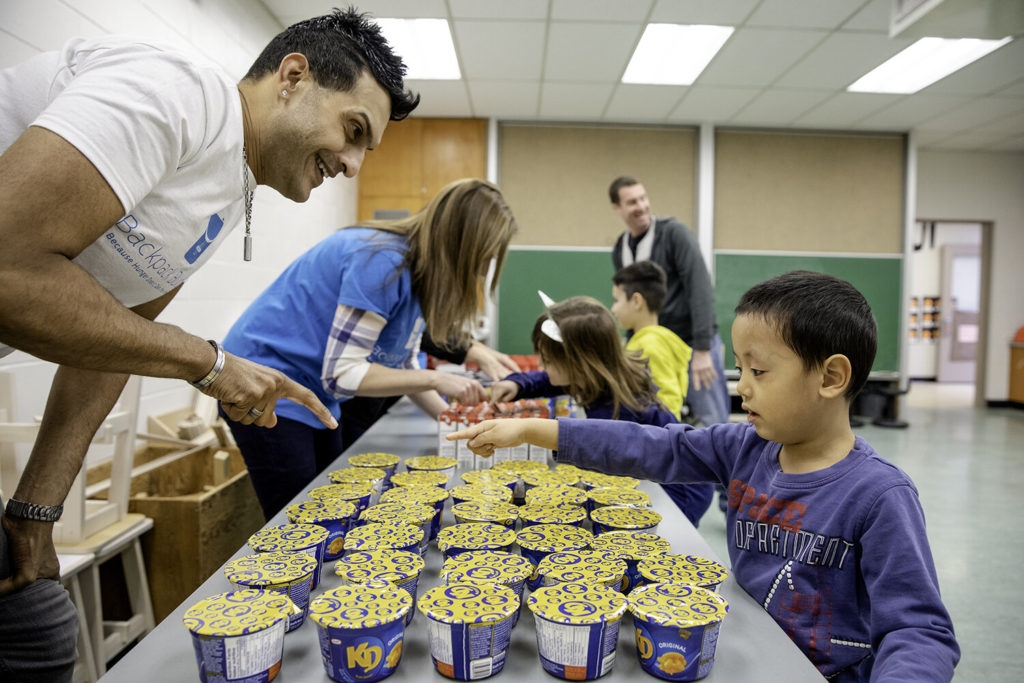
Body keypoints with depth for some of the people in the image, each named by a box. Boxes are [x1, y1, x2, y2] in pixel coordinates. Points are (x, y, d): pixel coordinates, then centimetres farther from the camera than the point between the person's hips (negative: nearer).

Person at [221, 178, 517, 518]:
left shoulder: (419, 273, 2)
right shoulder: (382, 261, -26)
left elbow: (403, 367, 8)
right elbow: (342, 373, -27)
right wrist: (435, 379, -23)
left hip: (316, 397, 9)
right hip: (269, 389, -9)